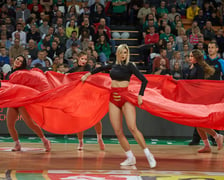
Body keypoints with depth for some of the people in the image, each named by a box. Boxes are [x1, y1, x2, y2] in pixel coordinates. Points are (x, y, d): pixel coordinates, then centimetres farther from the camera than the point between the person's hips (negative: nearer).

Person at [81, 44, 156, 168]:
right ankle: (130, 158, 8)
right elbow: (101, 68, 33)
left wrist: (140, 95, -15)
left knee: (132, 128, -18)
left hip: (125, 98, -5)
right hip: (113, 99, 5)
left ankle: (148, 155, -14)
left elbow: (144, 80, -9)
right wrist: (88, 74, 35)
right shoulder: (114, 65, 12)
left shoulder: (129, 66, -3)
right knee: (118, 131, -1)